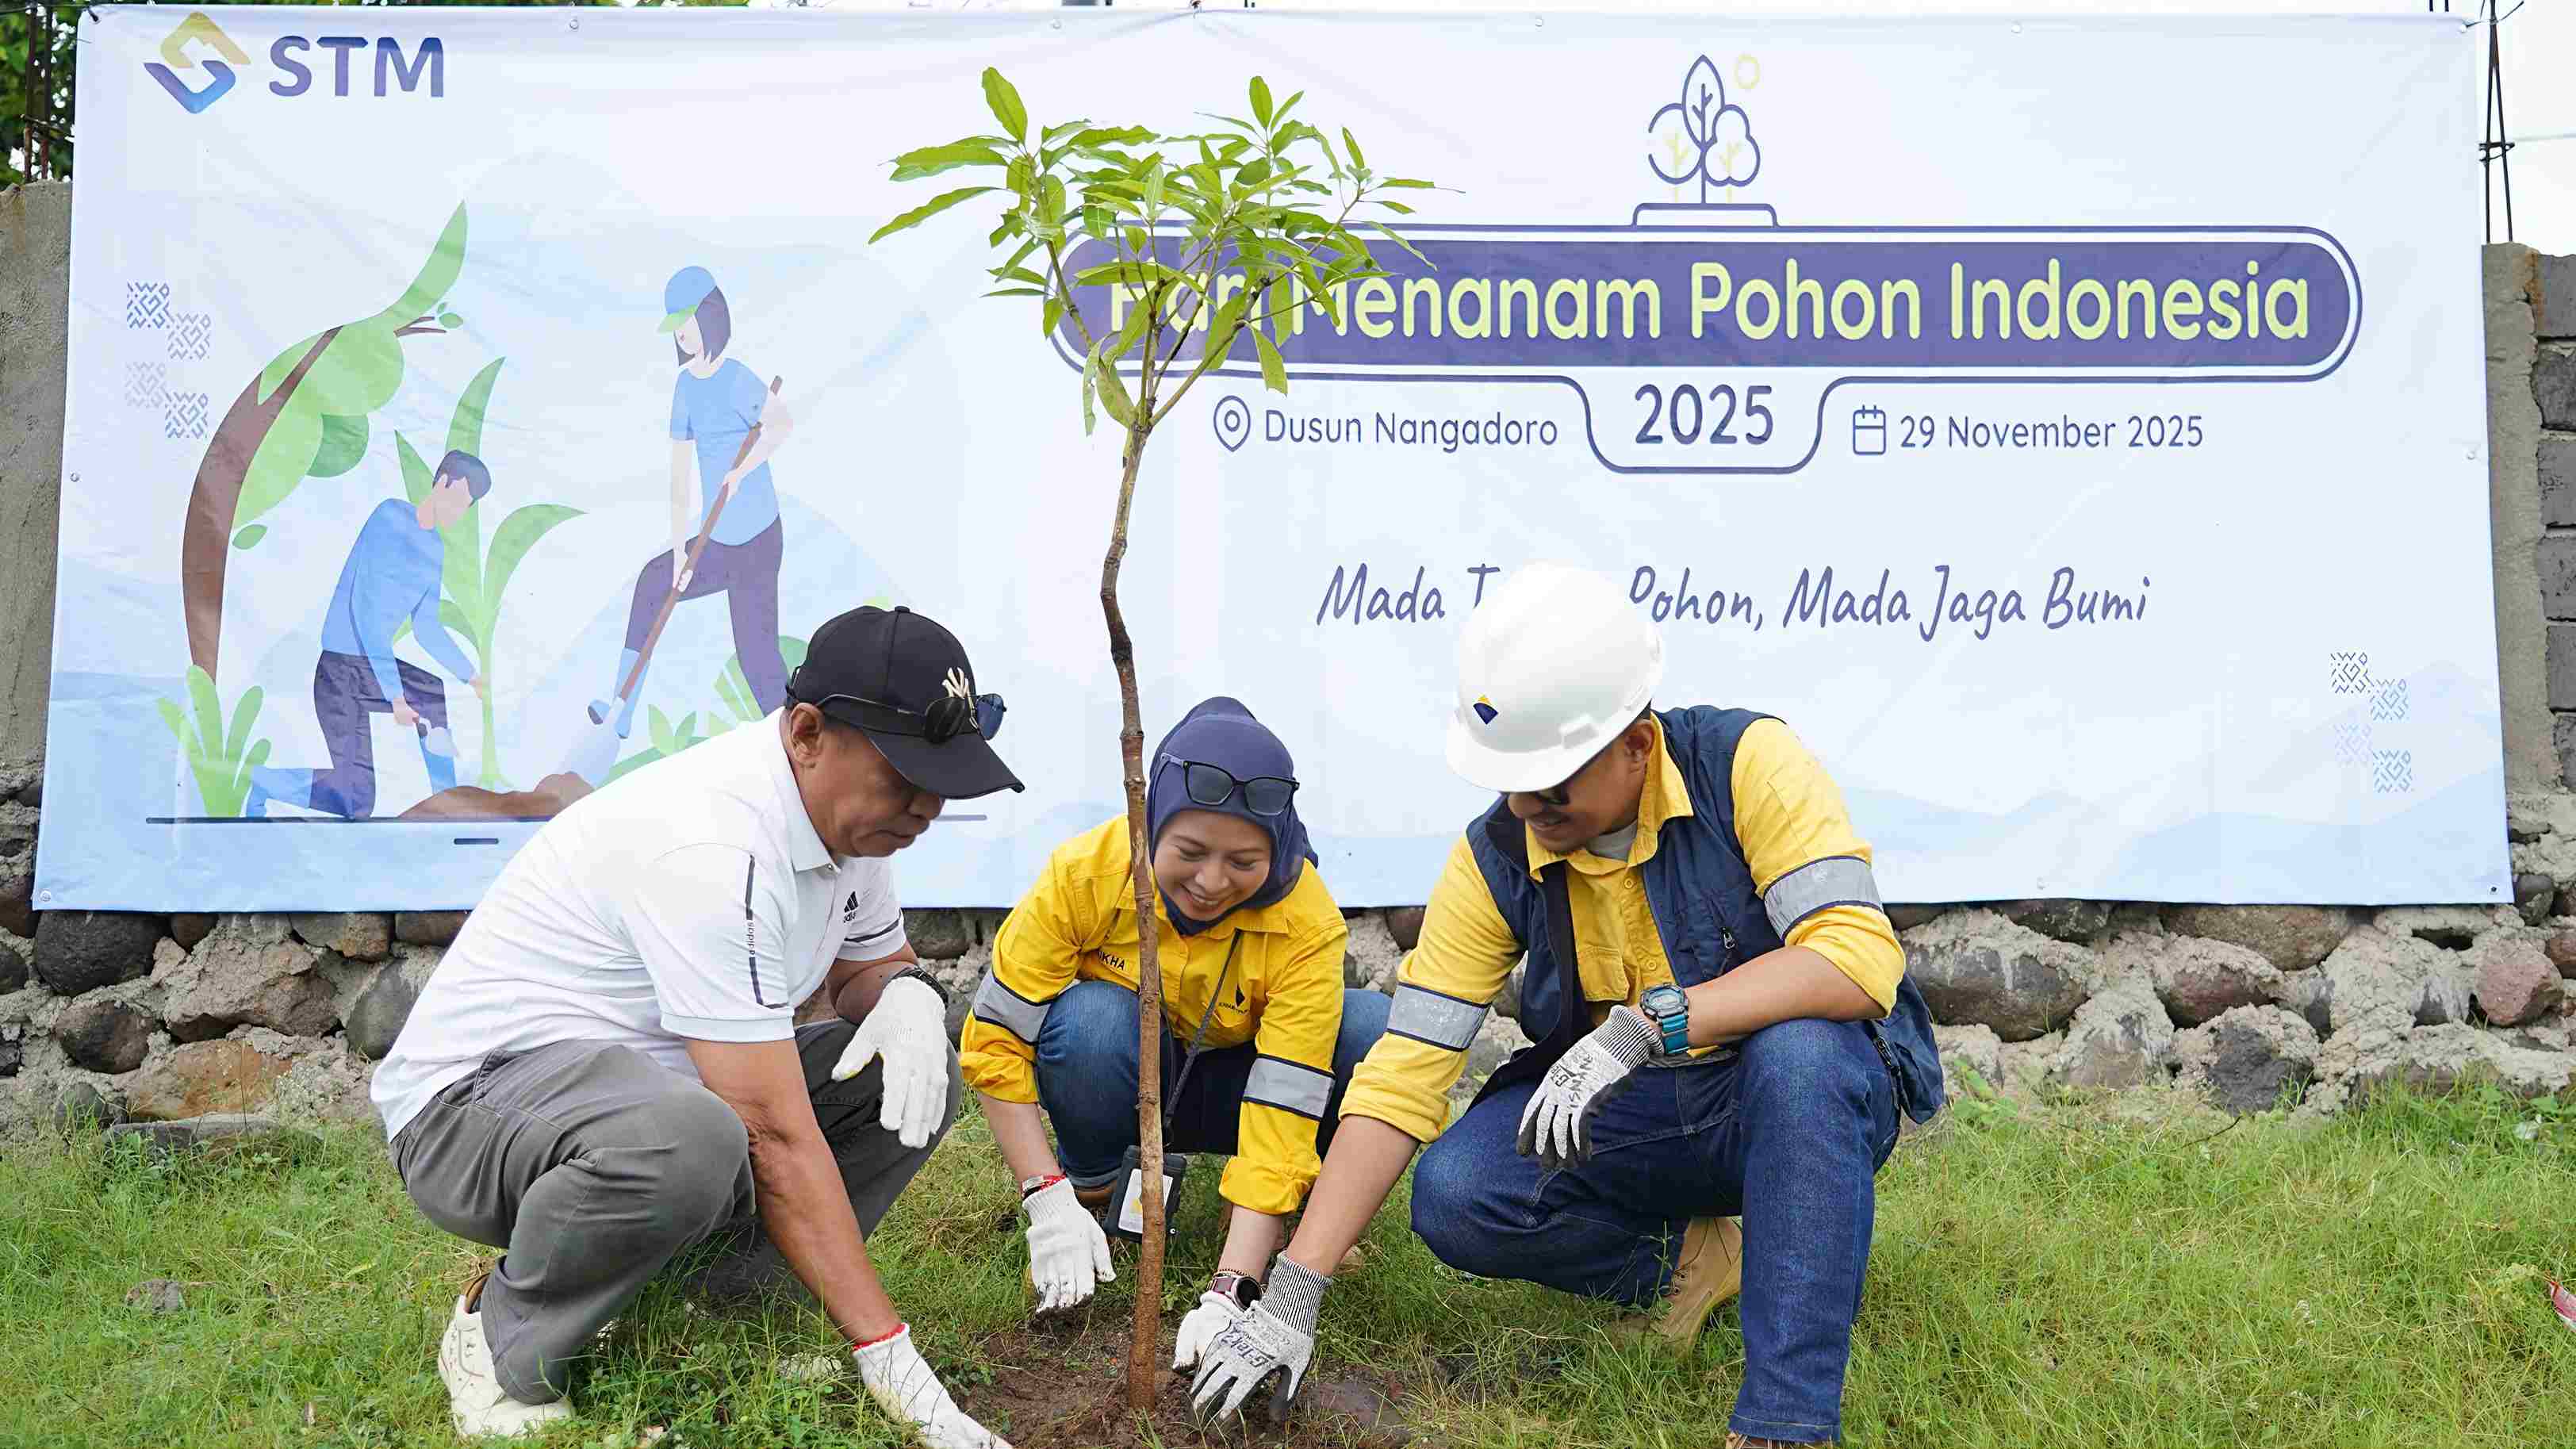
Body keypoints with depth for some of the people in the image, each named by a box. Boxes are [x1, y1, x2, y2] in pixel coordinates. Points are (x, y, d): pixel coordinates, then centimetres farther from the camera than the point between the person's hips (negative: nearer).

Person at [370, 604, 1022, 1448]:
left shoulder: (850, 810, -2)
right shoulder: (714, 847, -31)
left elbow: (865, 965, 17)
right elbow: (776, 1137, -32)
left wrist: (907, 991, -10)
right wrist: (889, 1359, -30)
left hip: (655, 1079, 9)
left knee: (914, 1082, -5)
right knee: (687, 1141, -40)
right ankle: (503, 1339, -11)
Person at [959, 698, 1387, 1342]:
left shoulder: (1308, 922, -29)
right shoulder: (1086, 871, -28)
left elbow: (1282, 1109, -33)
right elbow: (995, 1038, -22)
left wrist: (1230, 1291, -40)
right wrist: (1050, 1201, -30)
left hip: (1228, 1087, 0)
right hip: (1118, 1088, 0)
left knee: (1377, 1031, -30)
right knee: (1093, 1021, -37)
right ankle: (1090, 1189, -6)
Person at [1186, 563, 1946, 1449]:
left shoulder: (1746, 764, -20)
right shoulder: (1494, 860, -11)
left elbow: (1858, 958, -31)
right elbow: (1401, 1077, -13)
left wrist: (1644, 1023, -39)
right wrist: (1290, 1297, -19)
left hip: (1791, 1103, -3)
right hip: (1621, 1117, 3)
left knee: (1799, 1049, -38)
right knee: (1453, 1199, -23)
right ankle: (1687, 1258, 2)